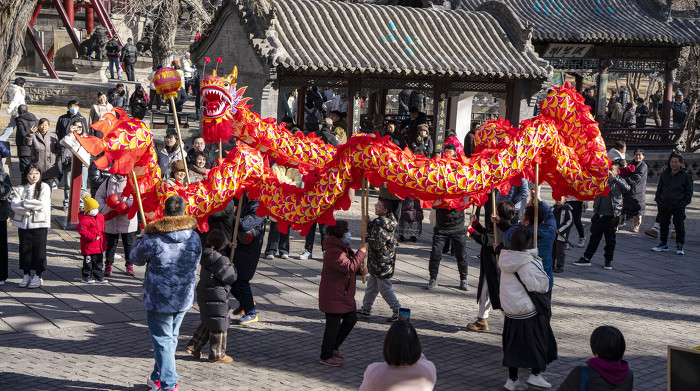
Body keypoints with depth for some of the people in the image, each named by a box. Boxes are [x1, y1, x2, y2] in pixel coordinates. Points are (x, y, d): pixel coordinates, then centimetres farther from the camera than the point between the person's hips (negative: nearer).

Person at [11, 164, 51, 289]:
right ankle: (26, 275, 17)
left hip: (39, 224, -3)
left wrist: (25, 203, -10)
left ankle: (38, 276, 8)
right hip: (23, 223, 3)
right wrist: (30, 210, -17)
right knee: (25, 249, 6)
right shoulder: (20, 189, 7)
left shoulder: (44, 187, 0)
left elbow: (42, 204, -13)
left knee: (39, 249, 0)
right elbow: (15, 205, -6)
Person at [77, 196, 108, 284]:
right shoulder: (84, 220, -17)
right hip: (89, 246, -8)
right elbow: (82, 231, -25)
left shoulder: (100, 216, 11)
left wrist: (114, 212, 32)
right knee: (88, 261, 0)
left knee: (98, 262, 12)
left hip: (99, 246, 8)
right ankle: (86, 277, 11)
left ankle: (98, 276, 21)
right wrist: (93, 237, -27)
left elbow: (106, 217, 33)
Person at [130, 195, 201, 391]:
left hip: (159, 300, -5)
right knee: (171, 338, 19)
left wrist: (140, 240, 17)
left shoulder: (154, 239, -19)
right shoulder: (194, 238, -4)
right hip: (184, 299, 5)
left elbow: (137, 258, -2)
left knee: (163, 340, 4)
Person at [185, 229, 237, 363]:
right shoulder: (221, 260, -24)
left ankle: (193, 346, 24)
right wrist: (232, 268, -2)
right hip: (216, 298, -9)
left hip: (204, 294, 9)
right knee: (218, 326, 5)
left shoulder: (207, 255, 1)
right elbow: (230, 278, -20)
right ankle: (217, 354, 15)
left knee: (207, 323, 23)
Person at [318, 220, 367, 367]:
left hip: (344, 294, 11)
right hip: (332, 295, -11)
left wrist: (360, 270, 3)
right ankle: (325, 356, 10)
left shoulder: (342, 248, 12)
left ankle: (334, 347, 30)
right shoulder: (334, 252, -23)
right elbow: (349, 267, -30)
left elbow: (350, 267, 23)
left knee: (351, 318, 16)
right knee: (333, 324, -3)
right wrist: (361, 252, -21)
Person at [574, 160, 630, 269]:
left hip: (612, 215, -2)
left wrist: (614, 178, -29)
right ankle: (586, 258, 16)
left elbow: (627, 188, -20)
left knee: (610, 239, 6)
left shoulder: (618, 181, -1)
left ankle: (609, 261, 18)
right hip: (599, 214, 2)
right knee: (594, 237, 9)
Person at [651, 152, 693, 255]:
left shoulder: (686, 176, -2)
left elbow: (689, 192, 4)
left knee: (679, 226, -2)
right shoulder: (664, 174, 8)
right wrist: (658, 200, 6)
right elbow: (659, 189, 16)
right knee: (663, 225, 10)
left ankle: (679, 246, 7)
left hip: (678, 206, -3)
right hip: (664, 205, 3)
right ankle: (663, 245, 22)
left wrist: (684, 203, -6)